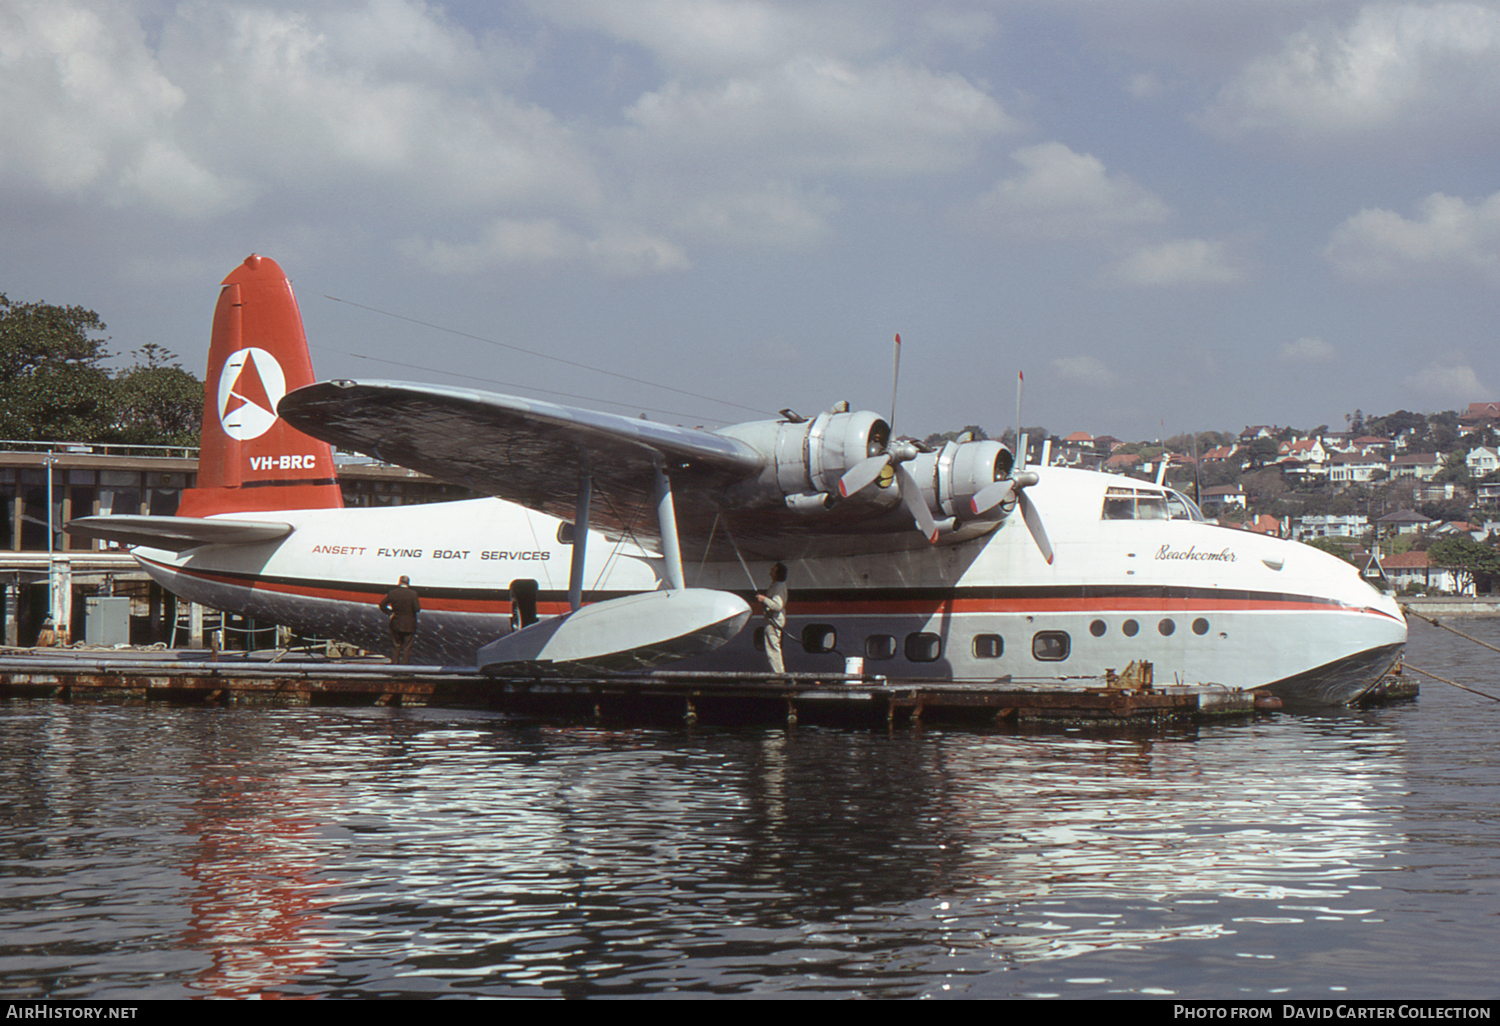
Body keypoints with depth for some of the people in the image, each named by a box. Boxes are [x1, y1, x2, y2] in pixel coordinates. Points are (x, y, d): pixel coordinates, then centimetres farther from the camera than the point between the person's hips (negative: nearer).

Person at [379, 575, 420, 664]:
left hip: (395, 624, 3)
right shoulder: (412, 594, -11)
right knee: (407, 646, 4)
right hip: (409, 625, -2)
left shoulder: (392, 593, -2)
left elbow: (382, 604, -3)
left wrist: (389, 613, 4)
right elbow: (417, 608, -15)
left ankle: (394, 661, 10)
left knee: (395, 646, 12)